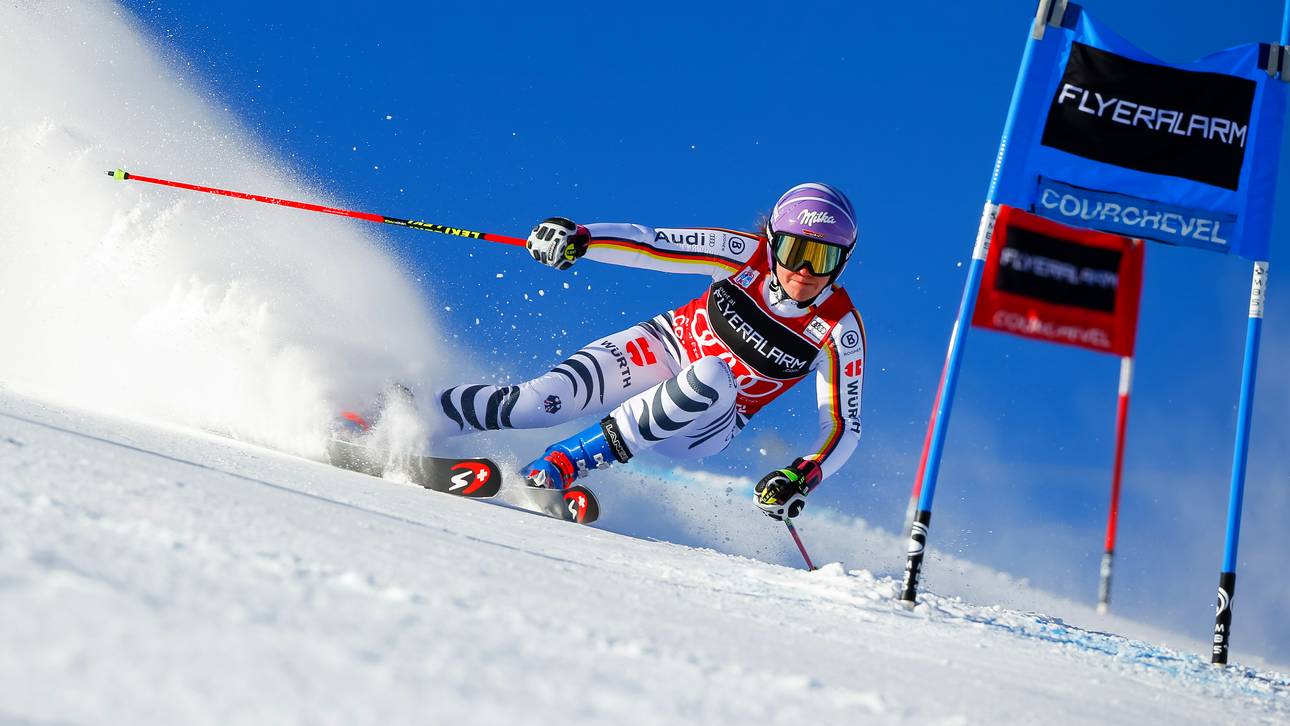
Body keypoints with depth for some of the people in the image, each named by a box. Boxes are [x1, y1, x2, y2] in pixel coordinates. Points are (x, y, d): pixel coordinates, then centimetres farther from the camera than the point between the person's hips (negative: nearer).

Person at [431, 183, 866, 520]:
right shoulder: (747, 254, -17)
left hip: (705, 423, -1)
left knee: (710, 379, -38)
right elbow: (649, 245, -16)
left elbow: (843, 426, -16)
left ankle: (563, 462, -30)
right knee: (544, 399, -23)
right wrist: (577, 238, -34)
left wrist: (802, 478, -35)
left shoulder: (840, 331, -19)